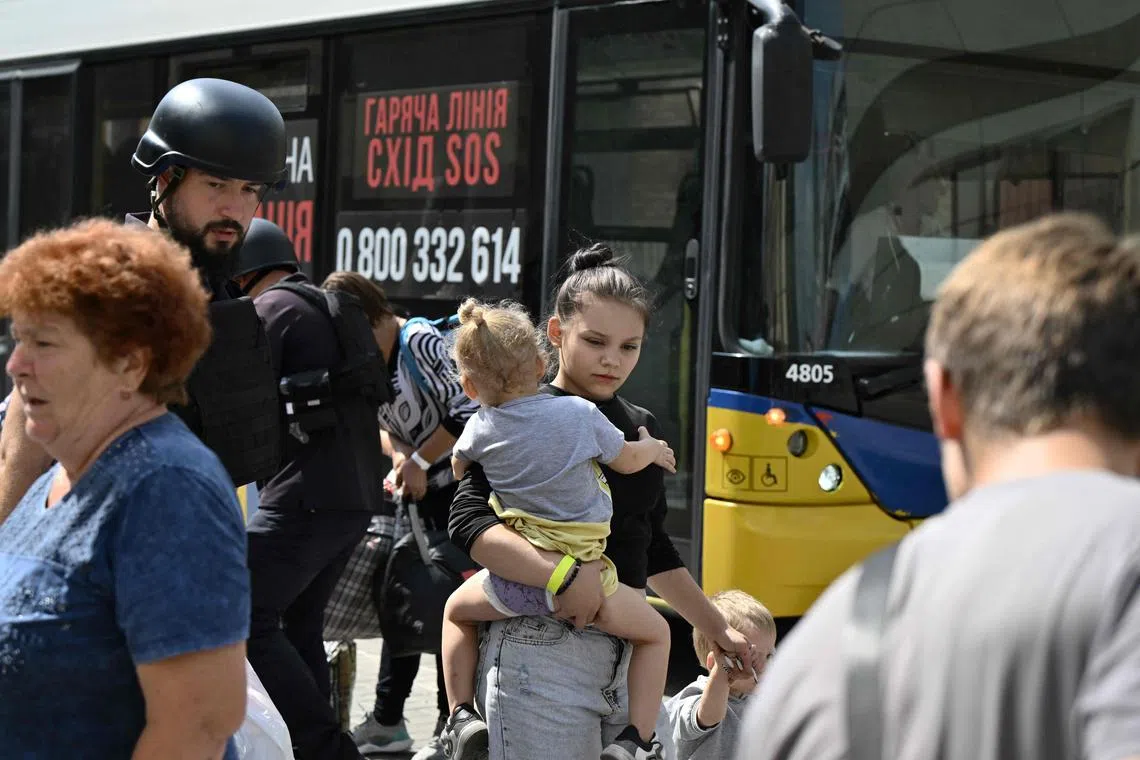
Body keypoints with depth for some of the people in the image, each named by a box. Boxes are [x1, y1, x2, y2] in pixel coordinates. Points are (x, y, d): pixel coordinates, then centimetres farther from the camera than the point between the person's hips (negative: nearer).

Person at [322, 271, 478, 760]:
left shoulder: (420, 342, -18)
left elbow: (465, 414, -23)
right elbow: (383, 426, 10)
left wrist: (418, 461, -15)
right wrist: (400, 456, -11)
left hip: (456, 486, -8)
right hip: (417, 493, 8)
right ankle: (387, 720, 19)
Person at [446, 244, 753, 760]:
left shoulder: (640, 429, 16)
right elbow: (468, 523, -17)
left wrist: (717, 629, 27)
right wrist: (564, 573, -28)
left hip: (625, 656, 6)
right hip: (542, 653, -6)